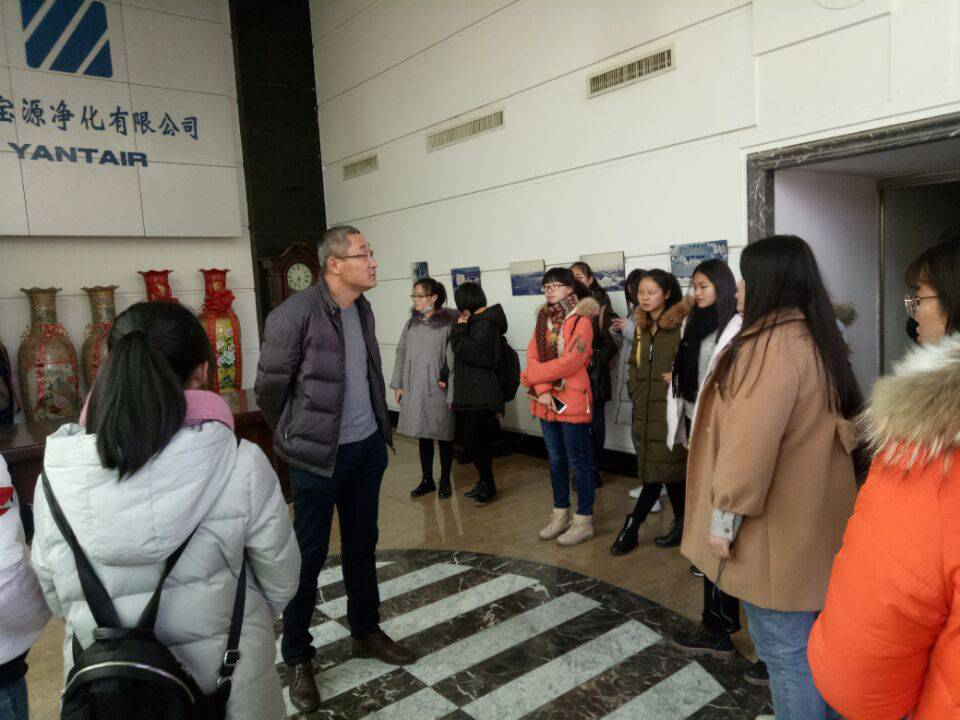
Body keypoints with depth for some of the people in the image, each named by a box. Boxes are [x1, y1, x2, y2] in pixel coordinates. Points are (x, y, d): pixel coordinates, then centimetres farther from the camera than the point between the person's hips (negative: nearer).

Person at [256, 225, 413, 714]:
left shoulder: (362, 310, 5)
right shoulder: (294, 315, -19)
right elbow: (269, 388, -11)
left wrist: (378, 428, 16)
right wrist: (298, 441, 1)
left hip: (368, 447, 7)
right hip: (318, 455, -6)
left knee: (362, 545, 18)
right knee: (310, 554, 6)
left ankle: (366, 632, 36)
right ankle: (297, 659, 24)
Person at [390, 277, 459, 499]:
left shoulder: (449, 323, -12)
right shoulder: (412, 322, 7)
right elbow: (401, 353, 11)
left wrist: (452, 392, -16)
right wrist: (398, 384, 9)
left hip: (438, 390, -5)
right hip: (414, 388, 5)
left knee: (443, 435, 8)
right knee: (423, 435, 14)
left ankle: (445, 481, 24)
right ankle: (427, 480, 28)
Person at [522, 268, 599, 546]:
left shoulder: (582, 321, -10)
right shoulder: (543, 319, 11)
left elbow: (568, 363, -18)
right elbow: (533, 356, 3)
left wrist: (529, 376, -11)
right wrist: (542, 391, -12)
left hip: (573, 400, -6)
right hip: (547, 400, 7)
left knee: (578, 460, 2)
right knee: (556, 459, 16)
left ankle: (583, 521, 14)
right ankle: (560, 515, 29)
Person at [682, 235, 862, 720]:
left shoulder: (773, 343, -22)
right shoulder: (815, 338, 10)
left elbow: (751, 441, -27)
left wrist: (724, 516, -18)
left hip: (777, 529, -10)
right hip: (813, 520, 10)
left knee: (784, 649, 5)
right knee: (815, 642, 22)